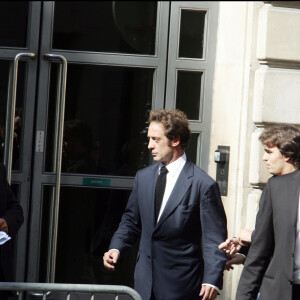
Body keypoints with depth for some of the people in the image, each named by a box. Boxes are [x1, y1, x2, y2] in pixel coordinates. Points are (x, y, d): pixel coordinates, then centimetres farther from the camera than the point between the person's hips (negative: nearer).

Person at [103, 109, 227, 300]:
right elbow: (131, 221, 20)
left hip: (181, 285, -5)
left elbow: (215, 239, -9)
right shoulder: (143, 177, 10)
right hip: (144, 283, 5)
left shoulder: (203, 184, -9)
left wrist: (212, 281, -18)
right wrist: (116, 248, 2)